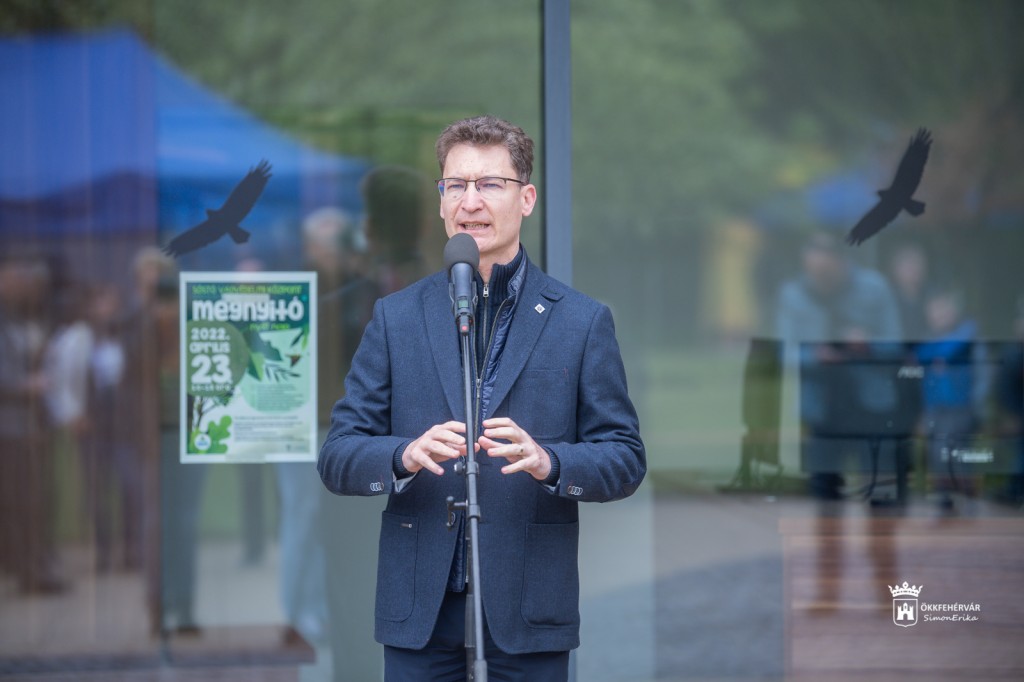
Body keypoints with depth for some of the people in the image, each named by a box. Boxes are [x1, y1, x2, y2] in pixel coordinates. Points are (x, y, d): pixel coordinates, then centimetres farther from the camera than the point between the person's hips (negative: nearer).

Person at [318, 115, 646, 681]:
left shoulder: (582, 322, 5)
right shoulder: (396, 318, 8)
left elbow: (625, 459, 2)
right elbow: (336, 458, 4)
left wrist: (548, 462, -19)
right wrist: (405, 456, -18)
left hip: (529, 608, -1)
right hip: (419, 606, 1)